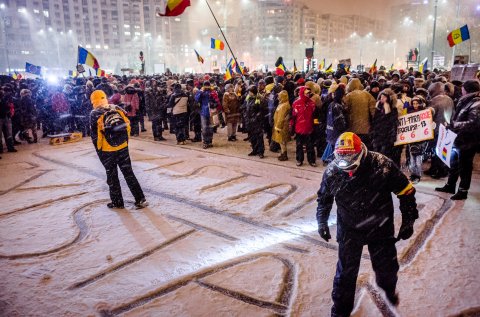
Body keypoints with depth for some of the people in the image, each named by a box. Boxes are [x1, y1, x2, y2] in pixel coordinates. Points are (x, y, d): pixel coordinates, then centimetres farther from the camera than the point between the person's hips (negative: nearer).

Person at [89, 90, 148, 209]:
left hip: (107, 151, -3)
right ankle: (141, 200, 8)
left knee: (112, 176, 12)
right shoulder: (117, 109, 4)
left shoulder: (95, 114, -7)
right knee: (129, 173, 10)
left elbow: (95, 136, -6)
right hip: (123, 148, 3)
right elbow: (127, 126, 5)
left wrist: (99, 151, 4)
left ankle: (117, 202, 20)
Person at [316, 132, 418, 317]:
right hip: (349, 229, 0)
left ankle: (388, 288, 52)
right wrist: (322, 221, -3)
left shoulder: (382, 166, -24)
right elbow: (324, 197, 3)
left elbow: (406, 191, -9)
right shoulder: (332, 171, -16)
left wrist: (408, 221, -6)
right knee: (346, 271, 5)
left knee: (387, 267, 16)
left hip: (381, 228, 0)